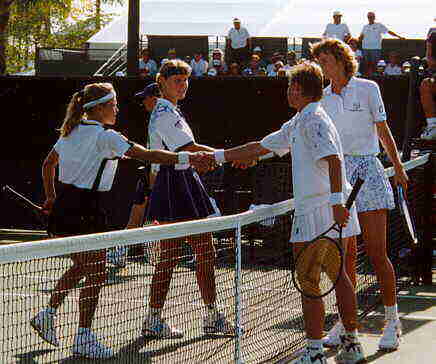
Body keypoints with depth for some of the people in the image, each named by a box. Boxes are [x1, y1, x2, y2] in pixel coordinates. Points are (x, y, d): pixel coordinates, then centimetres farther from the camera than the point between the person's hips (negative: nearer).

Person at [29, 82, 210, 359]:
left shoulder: (71, 132, 11)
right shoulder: (105, 136, -14)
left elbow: (48, 165, 21)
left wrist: (51, 198, 30)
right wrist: (185, 158, -17)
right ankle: (84, 339, 4)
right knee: (96, 274, 0)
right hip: (85, 210, -9)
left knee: (81, 267, 24)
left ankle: (48, 315, 25)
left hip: (62, 209, 9)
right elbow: (147, 155, -19)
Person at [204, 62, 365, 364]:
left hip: (317, 213, -10)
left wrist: (336, 202, -35)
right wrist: (218, 156, 31)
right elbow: (260, 147, 28)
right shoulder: (298, 124, 20)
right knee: (337, 275, 15)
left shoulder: (314, 119, -11)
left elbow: (333, 159, -25)